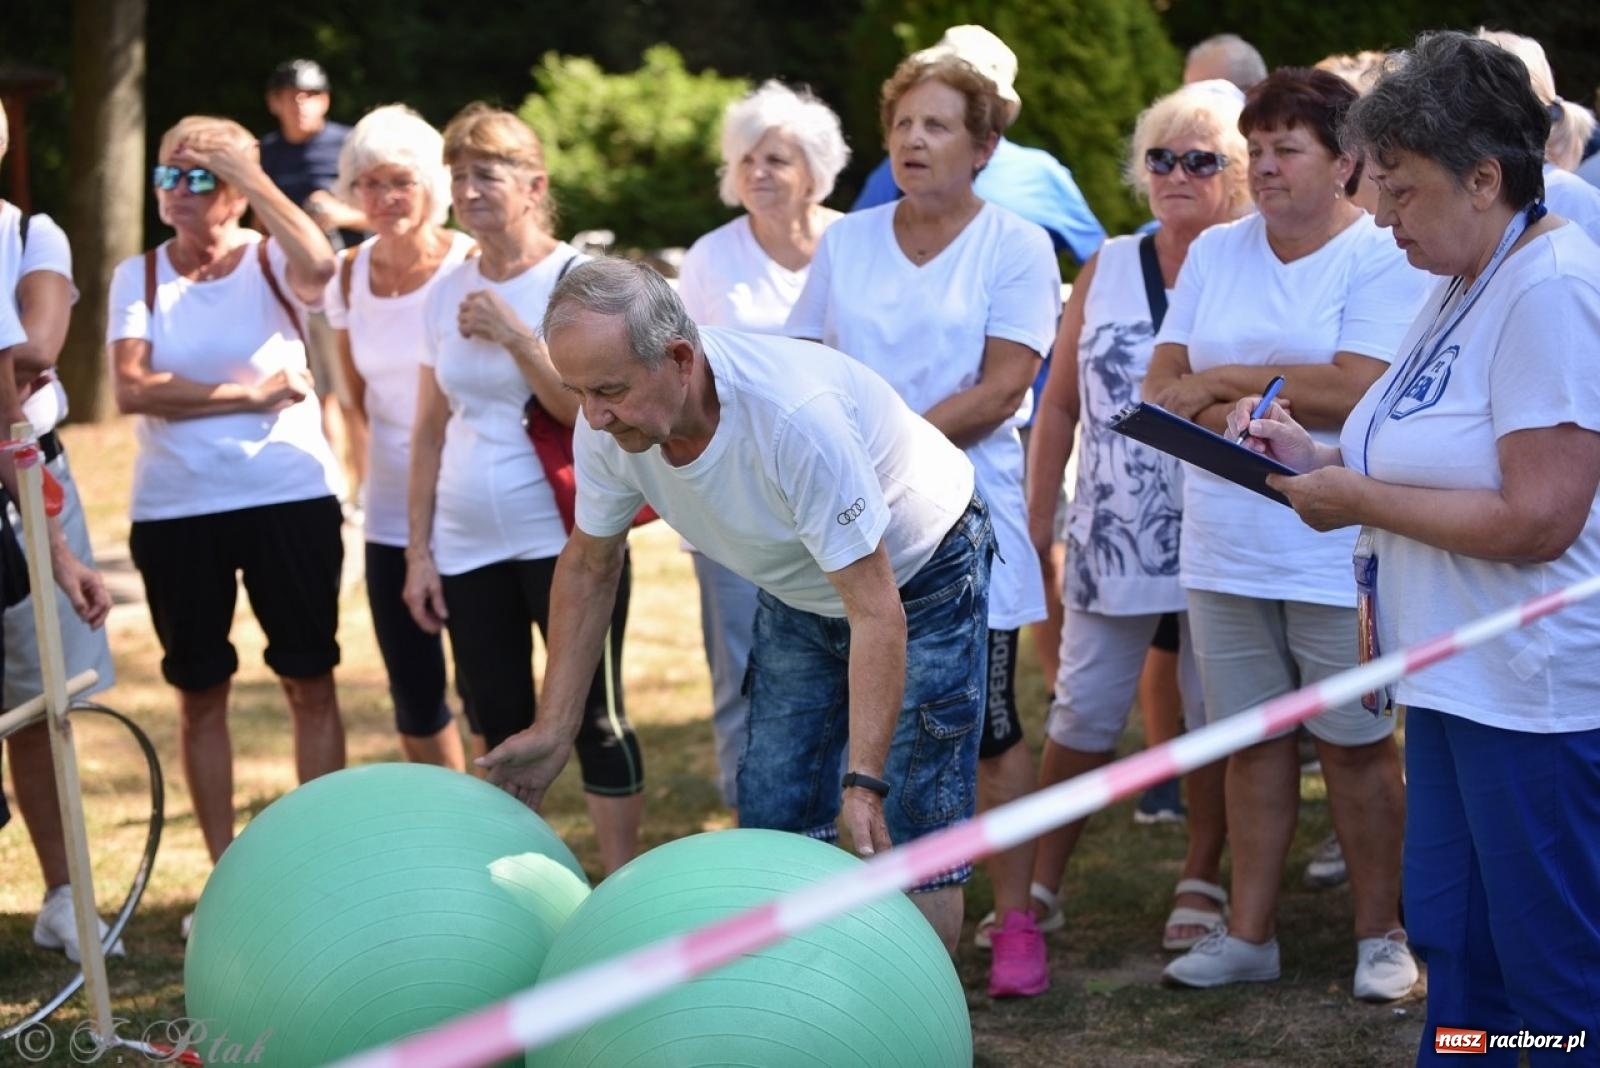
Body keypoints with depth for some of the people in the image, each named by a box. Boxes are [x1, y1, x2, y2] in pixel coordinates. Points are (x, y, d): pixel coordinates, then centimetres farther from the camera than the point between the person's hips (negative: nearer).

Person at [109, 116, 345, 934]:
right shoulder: (139, 276, 2)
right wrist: (249, 394, -14)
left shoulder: (273, 262, -3)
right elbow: (132, 389, -11)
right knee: (199, 694, 8)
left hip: (290, 498, -2)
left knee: (311, 682, 4)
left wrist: (248, 171, -23)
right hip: (175, 511, 2)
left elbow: (319, 266, -29)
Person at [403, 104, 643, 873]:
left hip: (564, 542, -5)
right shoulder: (448, 294, 9)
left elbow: (591, 410, -13)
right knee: (498, 726, 8)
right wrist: (418, 551, 8)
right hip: (467, 550, 5)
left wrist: (515, 336, -20)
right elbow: (431, 430, 12)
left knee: (594, 716, -1)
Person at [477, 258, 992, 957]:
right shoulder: (607, 425, -21)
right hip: (797, 597, 6)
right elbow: (589, 566, -2)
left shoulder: (796, 416, -40)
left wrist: (865, 782, -39)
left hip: (916, 579, -6)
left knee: (912, 837, -11)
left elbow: (876, 611, -36)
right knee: (773, 822, 4)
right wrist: (555, 728, -4)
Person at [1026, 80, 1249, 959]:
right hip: (1114, 539, 3)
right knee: (1083, 712, 6)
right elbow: (1060, 405, 10)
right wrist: (1036, 520, 8)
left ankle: (1202, 884, 22)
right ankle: (1041, 883, 15)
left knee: (1214, 717, 8)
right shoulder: (1108, 270, 6)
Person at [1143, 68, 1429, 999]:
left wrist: (1219, 380, -10)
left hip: (1336, 557, -5)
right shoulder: (1217, 252, 10)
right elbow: (1164, 385, 7)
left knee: (1357, 745, 4)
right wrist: (1237, 415, -14)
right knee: (1255, 743, 12)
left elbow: (1353, 390, -19)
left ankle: (1383, 935, 16)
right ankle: (1249, 935, 19)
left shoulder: (1384, 258, -8)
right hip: (1226, 553, 5)